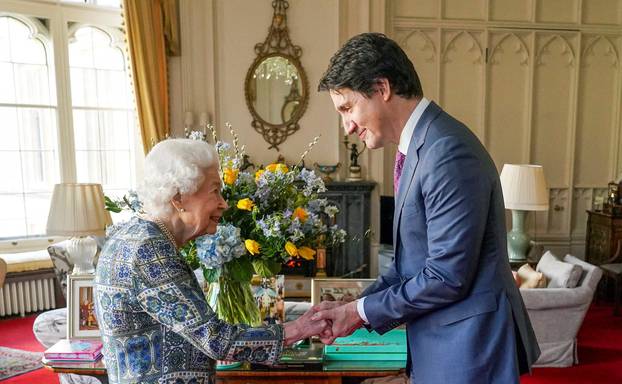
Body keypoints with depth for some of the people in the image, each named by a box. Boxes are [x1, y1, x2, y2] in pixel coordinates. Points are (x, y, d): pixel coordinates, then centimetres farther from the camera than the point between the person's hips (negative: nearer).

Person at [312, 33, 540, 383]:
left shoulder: (448, 151, -23)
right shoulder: (420, 146, 6)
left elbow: (447, 276, -23)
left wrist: (363, 312, -12)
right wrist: (358, 305, 3)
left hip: (468, 345, -8)